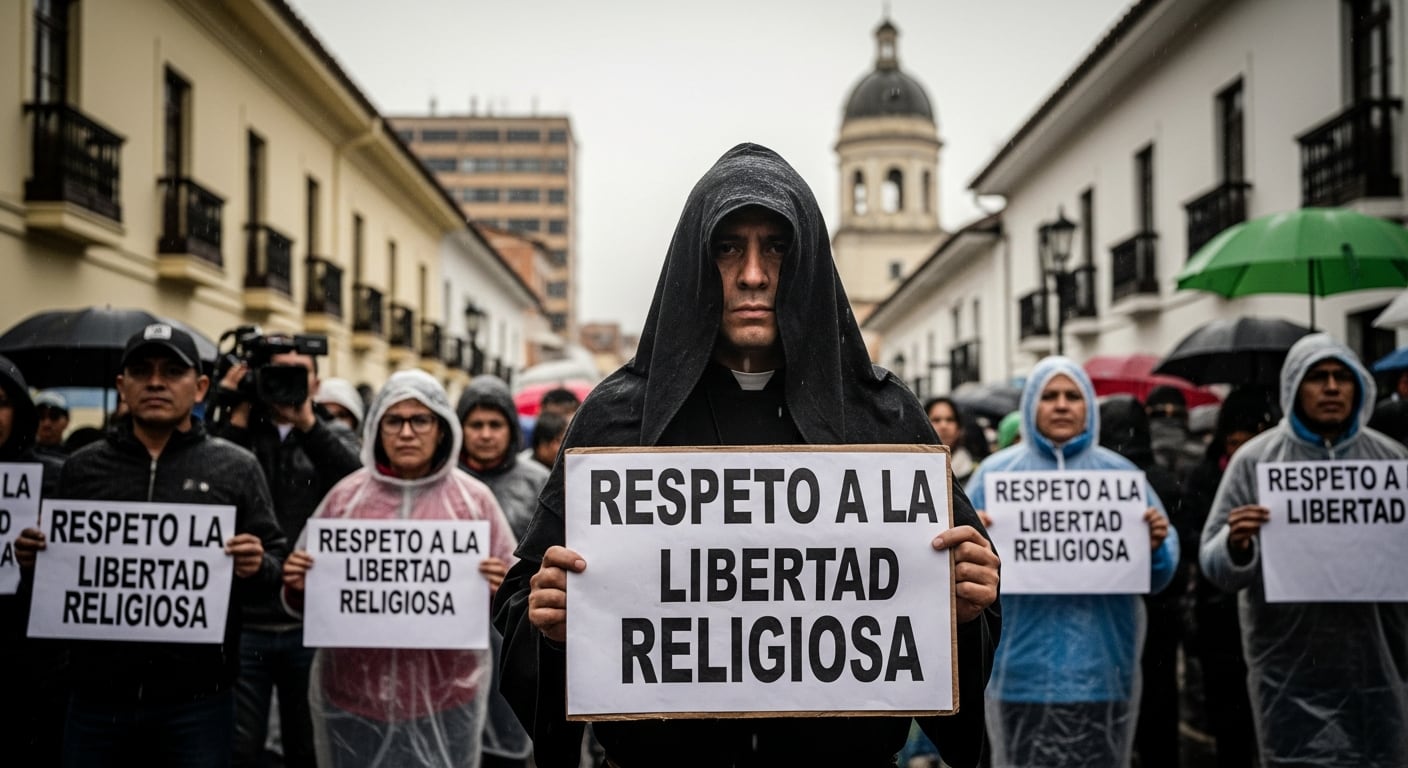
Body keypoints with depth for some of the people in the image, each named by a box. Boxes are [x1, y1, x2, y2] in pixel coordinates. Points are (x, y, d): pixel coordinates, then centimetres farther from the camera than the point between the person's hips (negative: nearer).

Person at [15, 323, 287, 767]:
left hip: (197, 700, -2)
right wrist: (34, 560, -4)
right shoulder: (82, 468, 10)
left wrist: (257, 569, -17)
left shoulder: (235, 467, 3)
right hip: (98, 696, 2)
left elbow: (275, 563, 4)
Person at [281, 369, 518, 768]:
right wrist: (297, 585, -10)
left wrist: (501, 590, -16)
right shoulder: (346, 496, 4)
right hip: (354, 692, 1)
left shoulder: (474, 499, 2)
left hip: (445, 695, 0)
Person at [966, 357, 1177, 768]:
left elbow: (1156, 575, 7)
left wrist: (1155, 544, -14)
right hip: (1023, 665, -1)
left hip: (1100, 664, 1)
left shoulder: (1119, 472, 8)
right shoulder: (998, 471, 5)